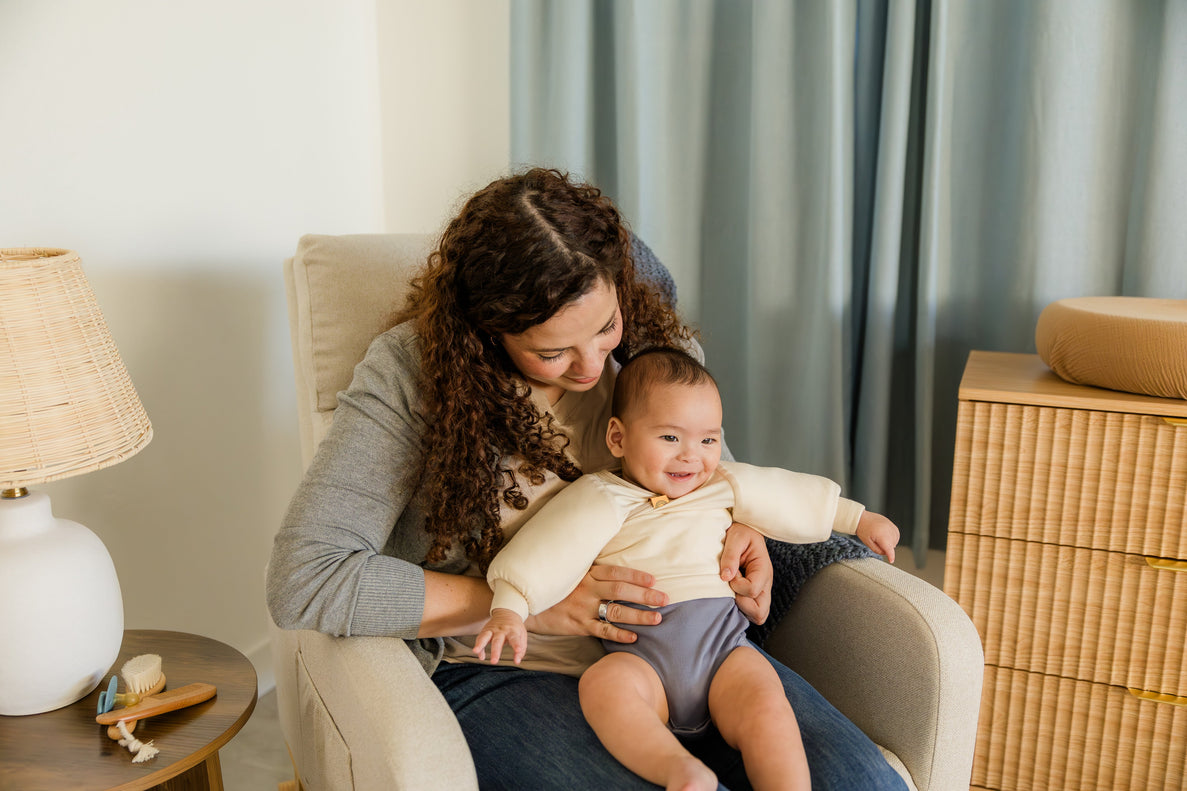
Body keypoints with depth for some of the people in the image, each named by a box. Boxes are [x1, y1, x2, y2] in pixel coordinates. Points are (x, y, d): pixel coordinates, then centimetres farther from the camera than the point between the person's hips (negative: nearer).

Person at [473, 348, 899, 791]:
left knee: (766, 707, -27)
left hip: (722, 641, 3)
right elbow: (542, 553, -6)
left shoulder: (725, 485, 17)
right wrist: (508, 612, -19)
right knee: (601, 685, -34)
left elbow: (796, 497, 27)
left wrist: (860, 520, 32)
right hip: (639, 652, -2)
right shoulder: (600, 501, 3)